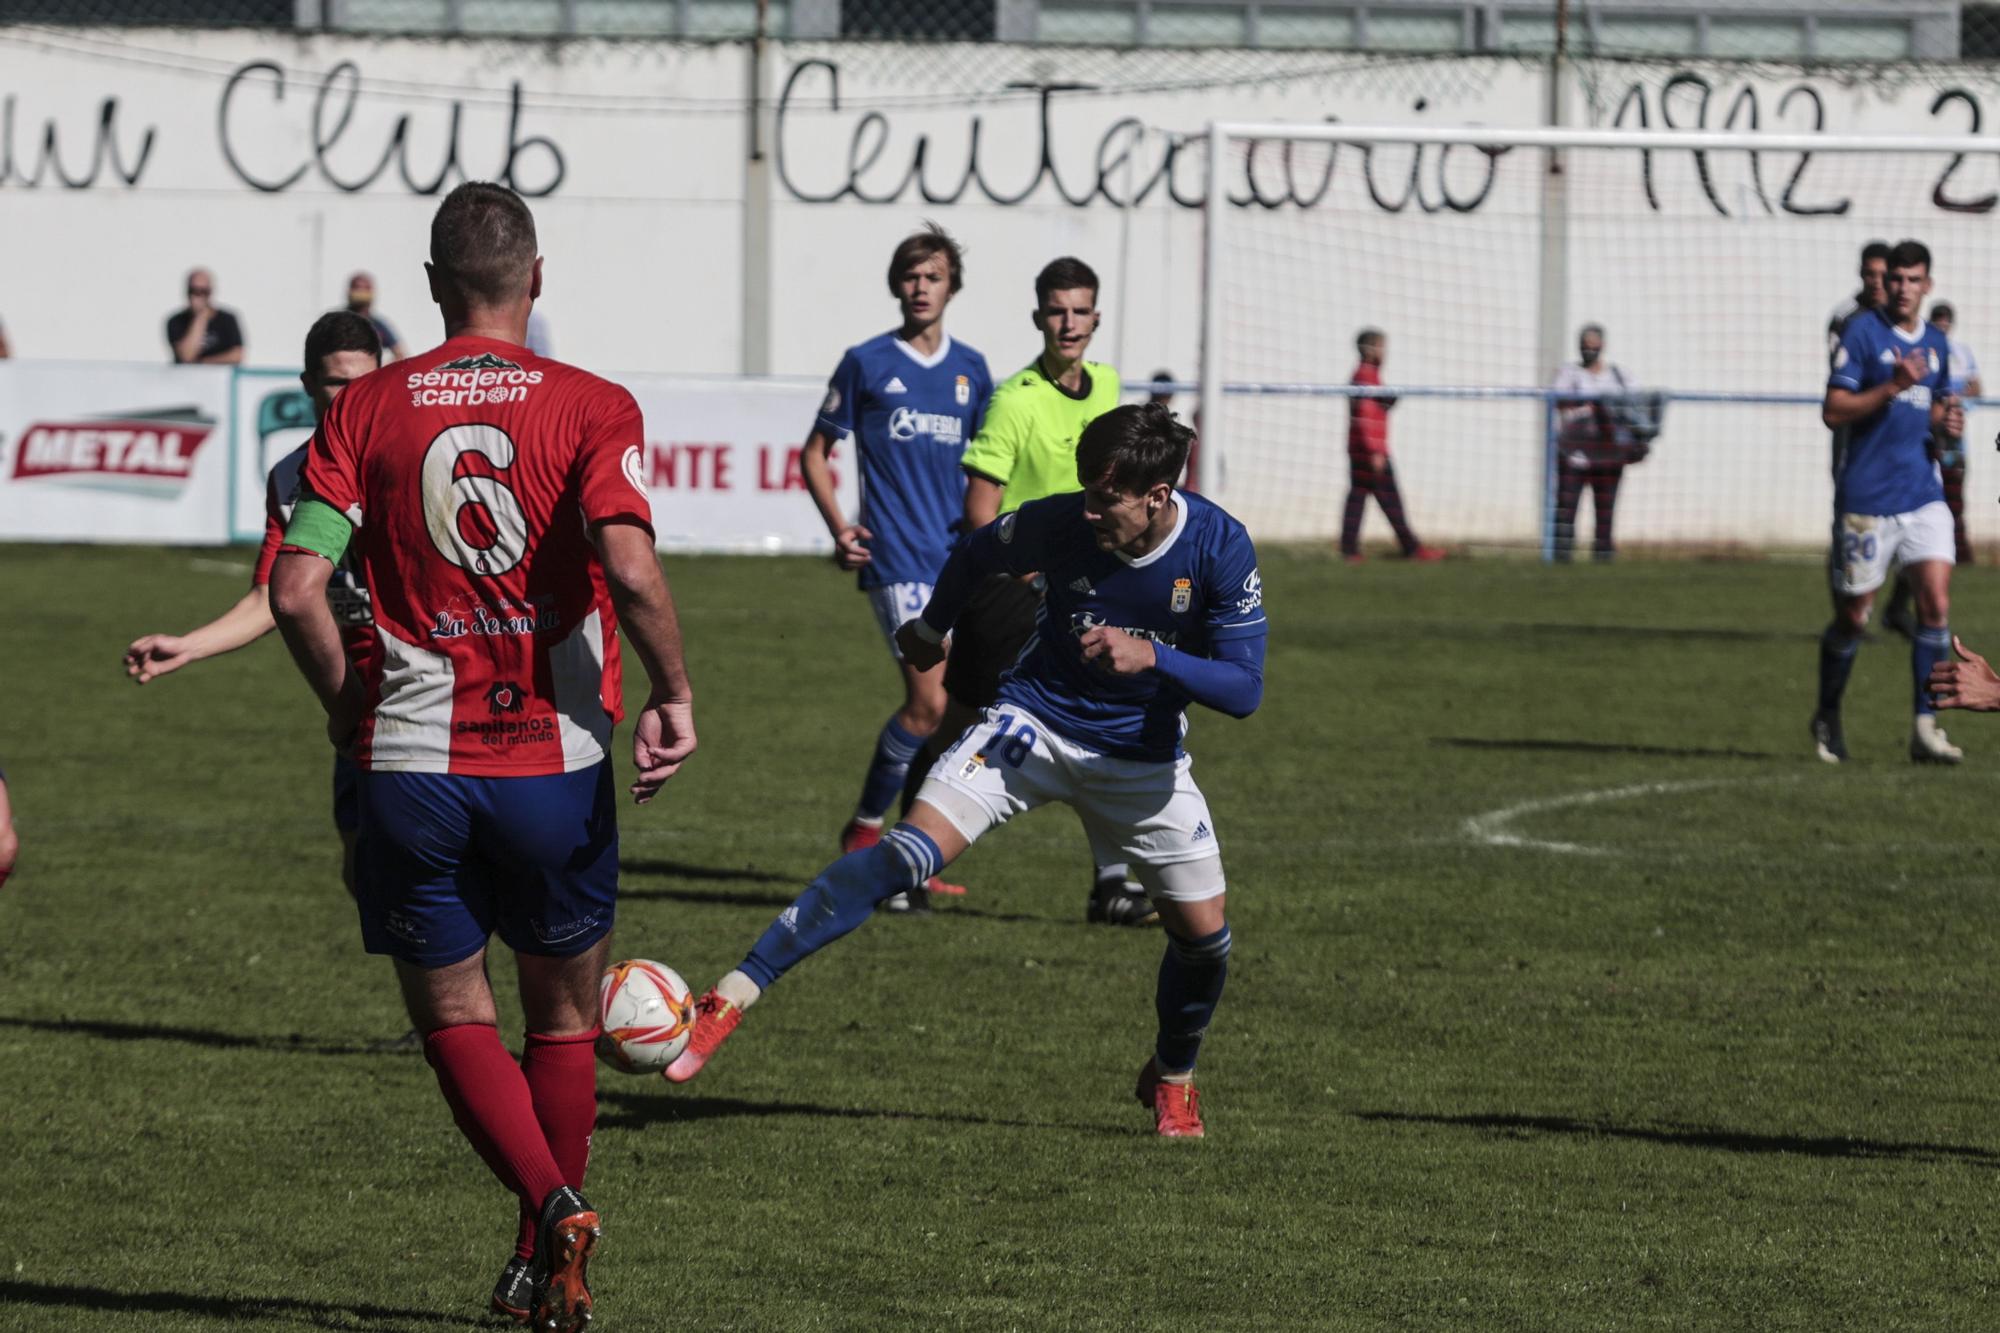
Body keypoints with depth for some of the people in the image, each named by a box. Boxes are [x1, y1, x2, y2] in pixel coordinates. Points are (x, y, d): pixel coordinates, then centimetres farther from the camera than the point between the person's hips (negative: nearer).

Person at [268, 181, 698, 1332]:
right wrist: (673, 695, -7)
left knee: (454, 1014, 9)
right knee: (564, 1013, 18)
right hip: (557, 762, 0)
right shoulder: (593, 407, -5)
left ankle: (554, 1203, -15)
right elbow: (630, 568, -20)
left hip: (413, 760, 0)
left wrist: (347, 705, 10)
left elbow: (296, 589, -6)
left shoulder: (367, 411, 0)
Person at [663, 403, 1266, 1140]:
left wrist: (1152, 657, -36)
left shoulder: (1220, 548, -21)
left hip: (1142, 759, 2)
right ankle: (733, 995, -25)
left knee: (1204, 933, -1)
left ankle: (1173, 1079, 33)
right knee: (910, 851, -23)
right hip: (1035, 721, -2)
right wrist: (933, 629, 19)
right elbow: (979, 554, 4)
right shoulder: (1062, 523, -19)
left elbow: (1244, 688, -20)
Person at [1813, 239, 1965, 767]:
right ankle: (1827, 718, 24)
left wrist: (1947, 418, 4)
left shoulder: (1936, 344, 12)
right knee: (1853, 615, 4)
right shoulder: (1862, 332, -7)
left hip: (1922, 493, 5)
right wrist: (1892, 387, -23)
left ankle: (1925, 727, -8)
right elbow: (1833, 411, -12)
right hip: (1867, 498, -5)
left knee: (1936, 601, -10)